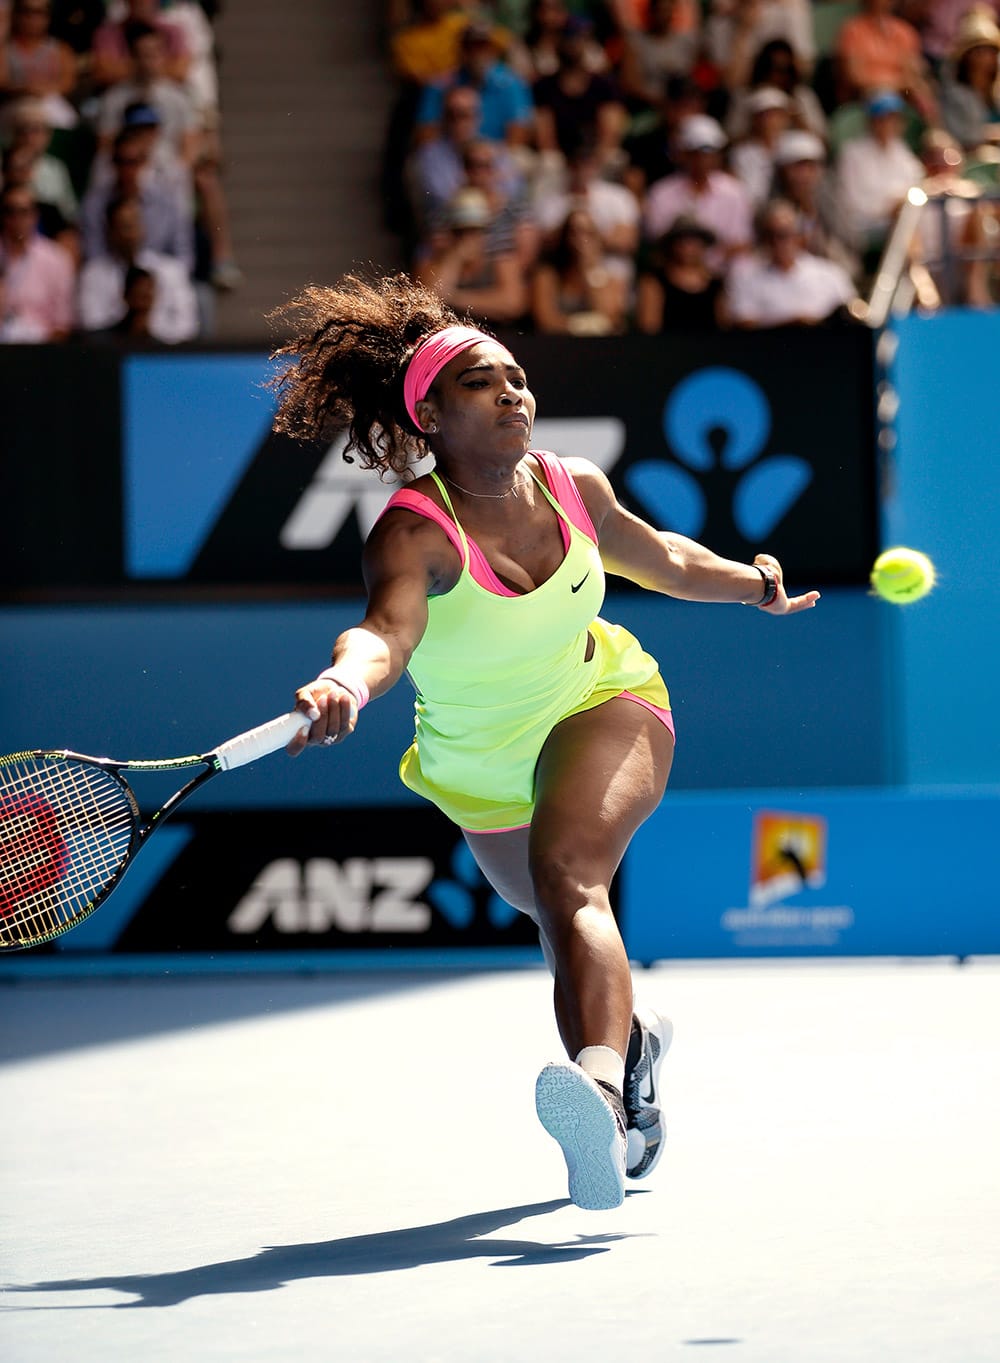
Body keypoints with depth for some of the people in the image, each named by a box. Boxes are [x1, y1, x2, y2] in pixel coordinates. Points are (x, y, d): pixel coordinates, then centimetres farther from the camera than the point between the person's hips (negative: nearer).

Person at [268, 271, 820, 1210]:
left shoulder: (574, 488, -15)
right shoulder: (415, 534, -30)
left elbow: (662, 559, 9)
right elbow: (387, 629, -54)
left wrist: (751, 585, -2)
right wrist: (346, 682, -75)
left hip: (602, 708, -1)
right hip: (483, 774, 1)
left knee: (568, 873, -32)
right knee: (567, 924, 24)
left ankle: (602, 1081, -57)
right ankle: (631, 1035, 60)